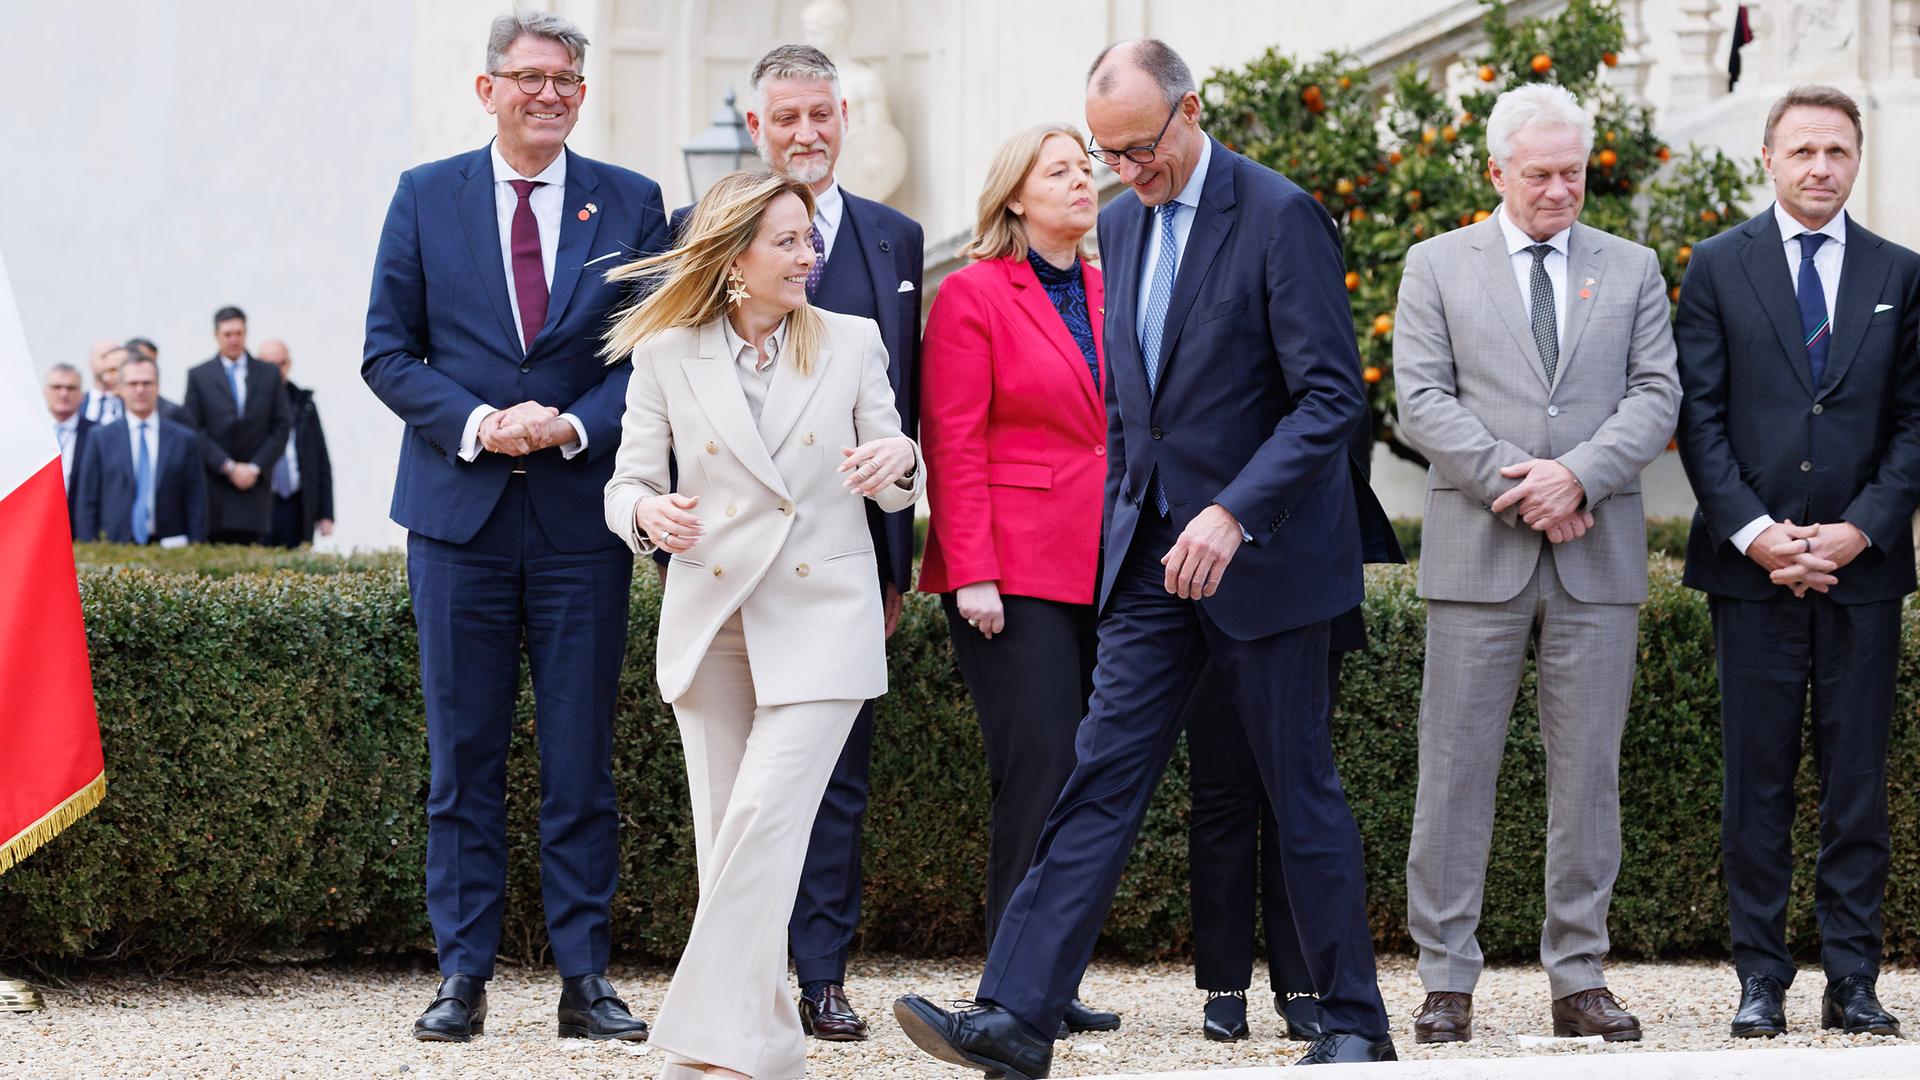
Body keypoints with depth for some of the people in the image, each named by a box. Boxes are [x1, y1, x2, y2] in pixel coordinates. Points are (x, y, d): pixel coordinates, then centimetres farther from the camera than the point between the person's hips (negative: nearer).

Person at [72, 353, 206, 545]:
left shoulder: (185, 439, 9)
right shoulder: (100, 438, 9)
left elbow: (196, 503, 7)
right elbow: (87, 501, 7)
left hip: (169, 549, 0)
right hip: (114, 548, 0)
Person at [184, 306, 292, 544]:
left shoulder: (269, 374, 11)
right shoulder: (198, 376, 6)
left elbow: (282, 427, 7)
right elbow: (195, 430, 0)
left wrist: (256, 467, -4)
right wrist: (229, 466, -8)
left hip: (255, 483, 1)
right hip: (214, 486, -1)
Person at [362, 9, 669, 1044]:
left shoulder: (630, 204, 6)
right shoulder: (425, 198, 6)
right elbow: (388, 350, 5)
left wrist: (571, 426, -12)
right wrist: (474, 423, -11)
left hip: (582, 512, 0)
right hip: (460, 512, 0)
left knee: (581, 758, 2)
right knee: (462, 757, 3)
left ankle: (585, 977, 7)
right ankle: (463, 974, 9)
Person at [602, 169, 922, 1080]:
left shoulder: (852, 342, 4)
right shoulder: (666, 356, 3)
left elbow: (897, 490, 9)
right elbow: (626, 484, 5)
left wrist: (899, 461, -15)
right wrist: (648, 513, -18)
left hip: (822, 618, -2)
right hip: (711, 620, 2)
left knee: (764, 822, -14)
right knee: (726, 839, 4)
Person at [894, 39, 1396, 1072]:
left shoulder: (1280, 217, -13)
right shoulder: (1122, 222, 10)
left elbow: (1332, 396, -18)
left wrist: (1234, 513, -26)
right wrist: (1128, 521, 15)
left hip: (1262, 551, -6)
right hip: (1155, 553, 6)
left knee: (1301, 790, 3)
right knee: (1101, 775, -2)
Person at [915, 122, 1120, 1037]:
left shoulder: (1108, 296, 16)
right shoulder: (974, 294, -2)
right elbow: (953, 446, -7)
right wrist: (971, 573, -14)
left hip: (1100, 573, 6)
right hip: (1015, 575, -6)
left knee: (1088, 779, 4)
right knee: (1037, 772, -10)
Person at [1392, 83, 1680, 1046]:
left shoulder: (1632, 269, 12)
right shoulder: (1437, 265, 8)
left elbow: (1656, 396, 3)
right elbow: (1422, 399, -1)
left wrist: (1577, 475, -13)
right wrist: (1514, 486, -12)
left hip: (1598, 558, 2)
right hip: (1477, 556, -2)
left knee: (1588, 771, 4)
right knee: (1456, 767, -1)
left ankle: (1578, 978, 10)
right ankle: (1446, 977, 4)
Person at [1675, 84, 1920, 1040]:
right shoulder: (1718, 267, 5)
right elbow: (1699, 416, 0)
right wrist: (1754, 531, -10)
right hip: (1751, 565, -1)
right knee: (1756, 781, 2)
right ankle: (1761, 978, 7)